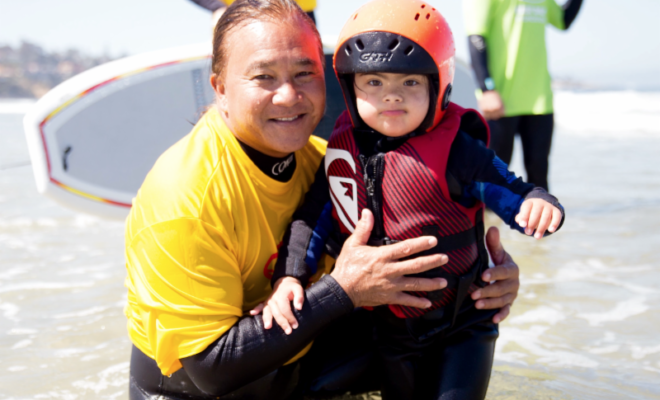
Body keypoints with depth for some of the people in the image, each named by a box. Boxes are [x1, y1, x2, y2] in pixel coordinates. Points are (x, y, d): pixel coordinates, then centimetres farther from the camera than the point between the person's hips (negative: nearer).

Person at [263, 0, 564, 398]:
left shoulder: (454, 150, -18)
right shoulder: (343, 150, -6)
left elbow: (511, 193, -15)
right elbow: (313, 216, 1)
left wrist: (540, 205, -38)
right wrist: (289, 276, -10)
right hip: (393, 329, 4)